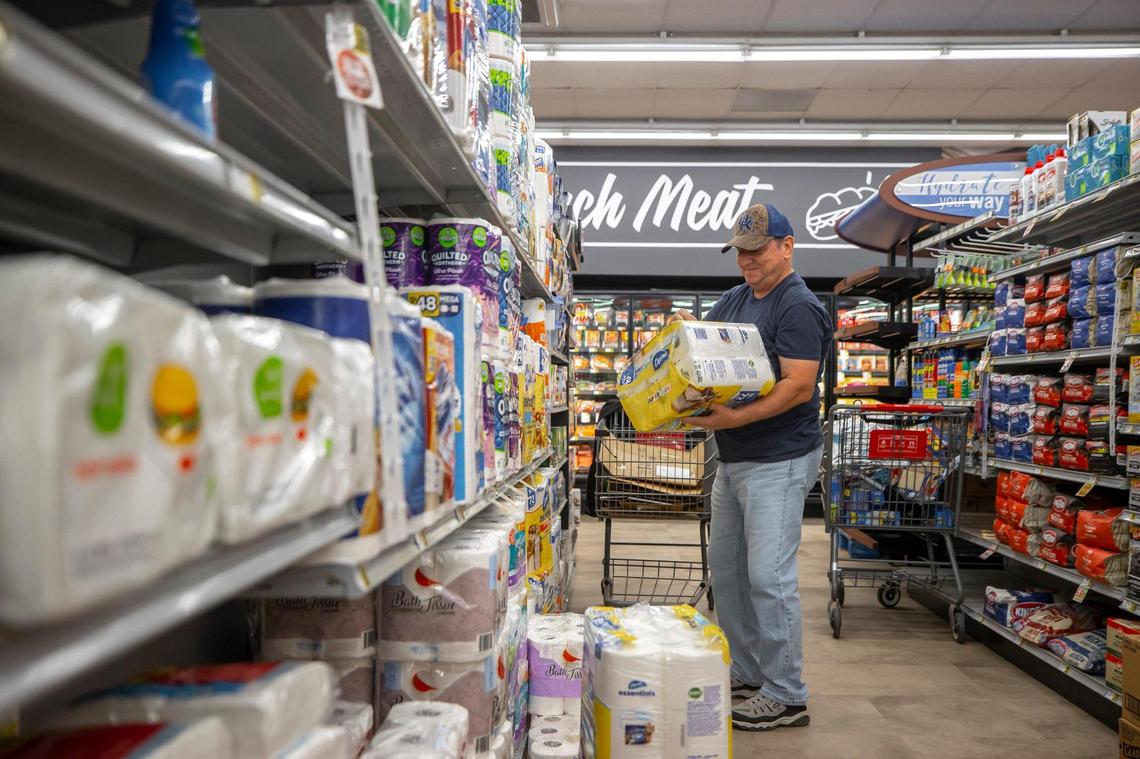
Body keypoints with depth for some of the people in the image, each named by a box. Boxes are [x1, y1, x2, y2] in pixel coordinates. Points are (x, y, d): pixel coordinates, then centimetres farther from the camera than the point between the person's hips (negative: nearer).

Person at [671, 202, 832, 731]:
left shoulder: (799, 307, -12)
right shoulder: (736, 299, 13)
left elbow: (799, 387, -21)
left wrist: (736, 418, -29)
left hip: (778, 461, -9)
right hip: (733, 459, 9)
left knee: (768, 576, -7)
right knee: (726, 569, 14)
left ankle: (786, 697, 8)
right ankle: (746, 674, 29)